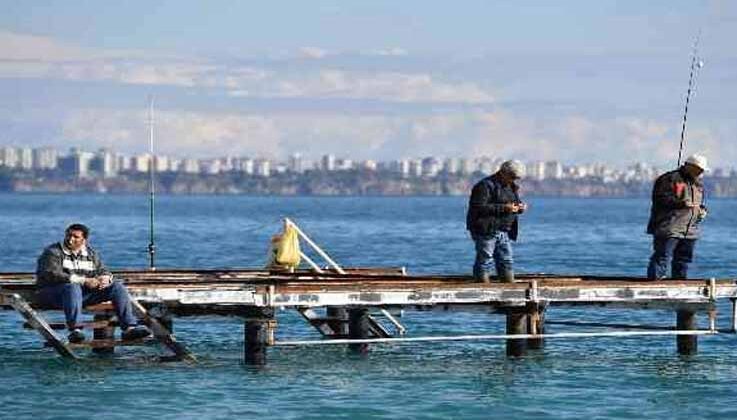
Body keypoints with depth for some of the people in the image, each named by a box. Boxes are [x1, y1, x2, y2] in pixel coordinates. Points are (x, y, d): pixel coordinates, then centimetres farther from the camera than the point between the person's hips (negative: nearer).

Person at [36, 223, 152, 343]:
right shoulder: (53, 252, -5)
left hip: (84, 293, 6)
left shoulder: (91, 254, 16)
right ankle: (74, 330, -49)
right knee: (73, 287, -40)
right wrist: (84, 281, -25)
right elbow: (52, 275, -19)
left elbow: (102, 270, 17)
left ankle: (129, 327, -18)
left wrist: (105, 278, -11)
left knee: (117, 286, -7)